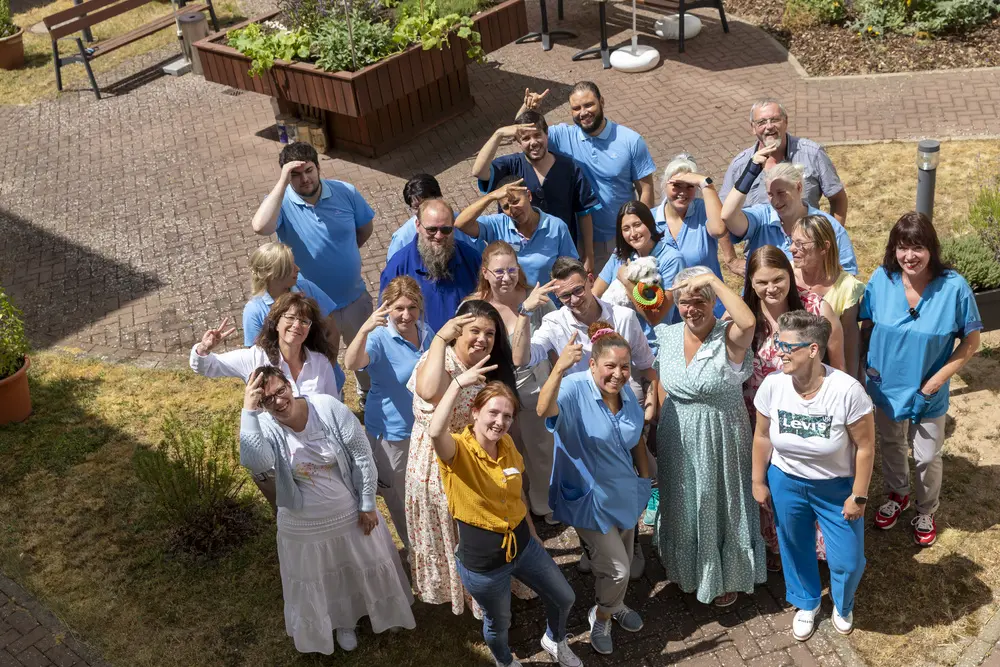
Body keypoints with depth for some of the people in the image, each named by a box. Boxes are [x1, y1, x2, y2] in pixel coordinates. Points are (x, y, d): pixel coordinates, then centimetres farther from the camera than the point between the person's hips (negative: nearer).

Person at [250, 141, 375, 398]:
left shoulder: (346, 192, -13)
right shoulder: (281, 203, -20)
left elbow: (365, 228, 5)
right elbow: (260, 227, -43)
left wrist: (342, 253, 6)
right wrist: (283, 182, -40)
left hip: (355, 298, 3)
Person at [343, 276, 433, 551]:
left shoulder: (425, 332, -5)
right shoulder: (379, 338, -25)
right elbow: (352, 363, -46)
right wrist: (364, 330, -63)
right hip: (392, 433, -6)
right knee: (401, 496, 16)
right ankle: (414, 548, 40)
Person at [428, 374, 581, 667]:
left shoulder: (507, 444, -4)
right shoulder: (457, 449, -24)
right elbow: (435, 431, -49)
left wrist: (533, 533, 19)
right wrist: (458, 383, -46)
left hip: (522, 545, 6)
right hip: (482, 561, -6)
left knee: (564, 598, 20)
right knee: (498, 623, 19)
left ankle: (554, 642, 53)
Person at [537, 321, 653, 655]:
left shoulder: (627, 392, -6)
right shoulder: (574, 390, -26)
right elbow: (544, 410, -49)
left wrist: (645, 477, 13)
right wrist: (559, 367, -63)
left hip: (625, 492, 6)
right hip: (590, 498, -6)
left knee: (623, 561, 24)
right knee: (617, 568, 0)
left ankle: (613, 605, 53)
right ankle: (601, 616, 31)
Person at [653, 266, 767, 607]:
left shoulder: (729, 337, -19)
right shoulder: (668, 336, -3)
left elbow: (748, 322, -43)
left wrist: (712, 279, -39)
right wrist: (665, 424, 8)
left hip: (720, 439, -4)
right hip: (677, 439, 5)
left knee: (720, 505, 13)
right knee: (683, 505, 21)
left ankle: (727, 577, 37)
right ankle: (688, 570, 47)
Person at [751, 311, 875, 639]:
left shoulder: (847, 390, -29)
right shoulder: (772, 385, -19)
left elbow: (865, 446, -17)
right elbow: (762, 437, -3)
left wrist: (858, 496, -11)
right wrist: (759, 482, 3)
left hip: (837, 487, -2)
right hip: (785, 482, 2)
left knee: (847, 560, 7)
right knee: (795, 548, 20)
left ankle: (843, 606, 43)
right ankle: (807, 604, 50)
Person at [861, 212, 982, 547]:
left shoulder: (954, 287, -22)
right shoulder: (881, 279, -15)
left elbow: (971, 341, -13)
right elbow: (866, 327, -2)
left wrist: (938, 379, -18)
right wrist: (867, 365, -9)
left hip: (928, 393, -2)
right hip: (885, 385, 2)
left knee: (927, 457, 16)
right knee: (891, 446, 25)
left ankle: (925, 512, 43)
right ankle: (898, 495, 52)